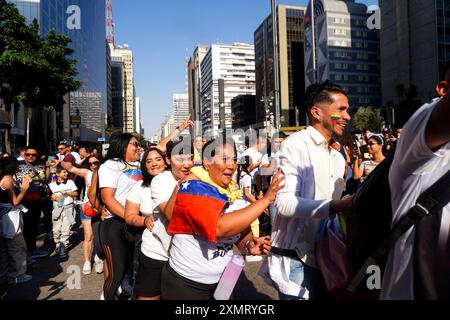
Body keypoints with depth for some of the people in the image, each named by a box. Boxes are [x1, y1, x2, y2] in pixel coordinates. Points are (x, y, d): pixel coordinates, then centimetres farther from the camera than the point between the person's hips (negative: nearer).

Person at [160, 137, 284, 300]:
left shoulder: (233, 192, 1)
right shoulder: (193, 187, -22)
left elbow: (240, 227, 6)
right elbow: (220, 227, -36)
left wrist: (249, 246, -17)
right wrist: (265, 199, -32)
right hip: (185, 282, -6)